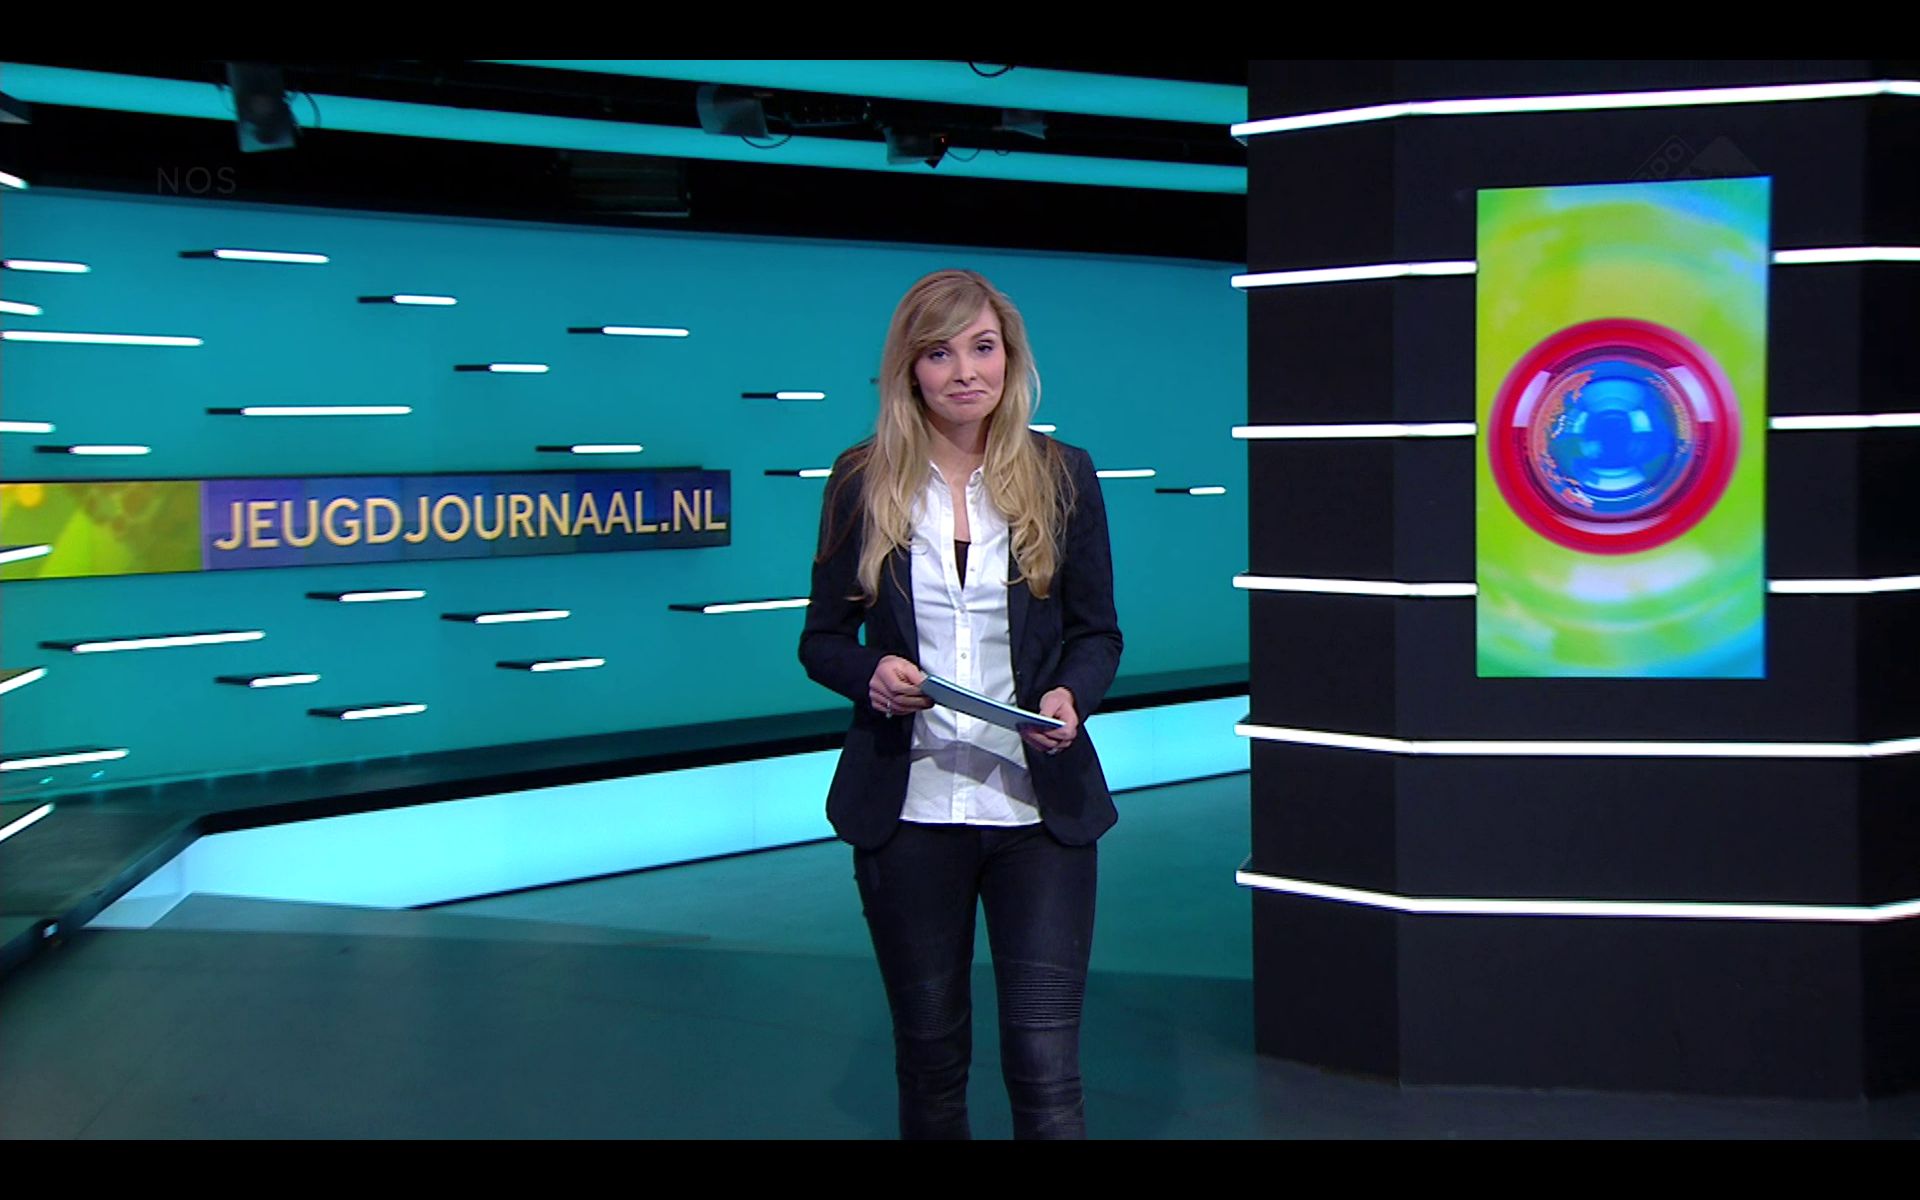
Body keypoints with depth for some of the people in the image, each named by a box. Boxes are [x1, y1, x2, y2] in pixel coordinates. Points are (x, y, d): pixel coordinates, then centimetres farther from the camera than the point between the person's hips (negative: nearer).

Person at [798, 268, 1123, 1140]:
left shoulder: (1062, 476, 3)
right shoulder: (862, 481, 2)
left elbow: (1097, 634, 7)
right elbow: (821, 638, 7)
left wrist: (1071, 696, -14)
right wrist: (871, 674, -15)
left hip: (1040, 807, -1)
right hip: (907, 809, 1)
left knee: (1046, 1066, -4)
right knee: (929, 1055, 13)